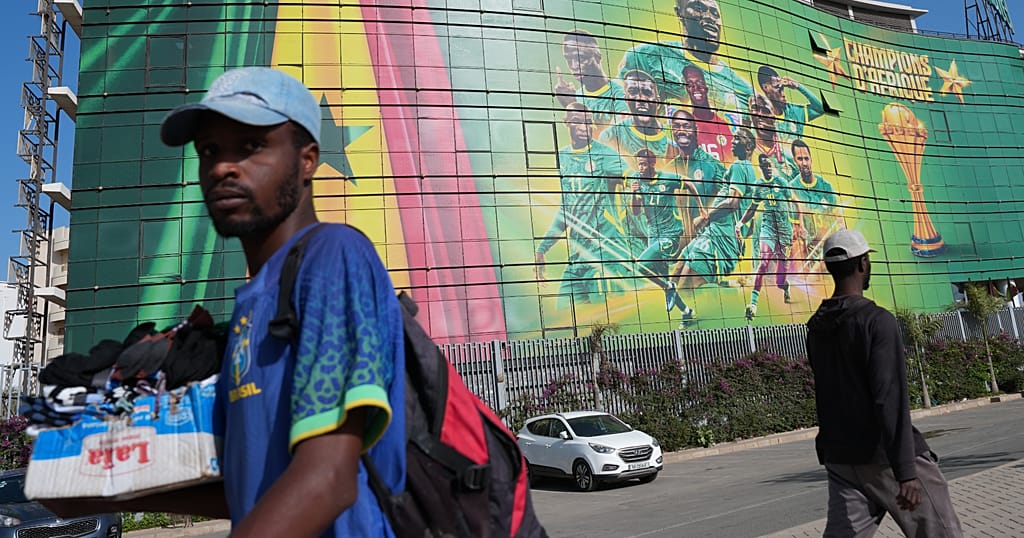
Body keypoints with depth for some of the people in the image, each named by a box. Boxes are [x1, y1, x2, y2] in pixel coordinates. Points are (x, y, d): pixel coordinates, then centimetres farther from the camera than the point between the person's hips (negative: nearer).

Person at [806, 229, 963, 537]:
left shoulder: (816, 327, 8)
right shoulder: (877, 320, -14)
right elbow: (890, 400, -20)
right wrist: (906, 472, -21)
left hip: (838, 457, 7)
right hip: (883, 457, -7)